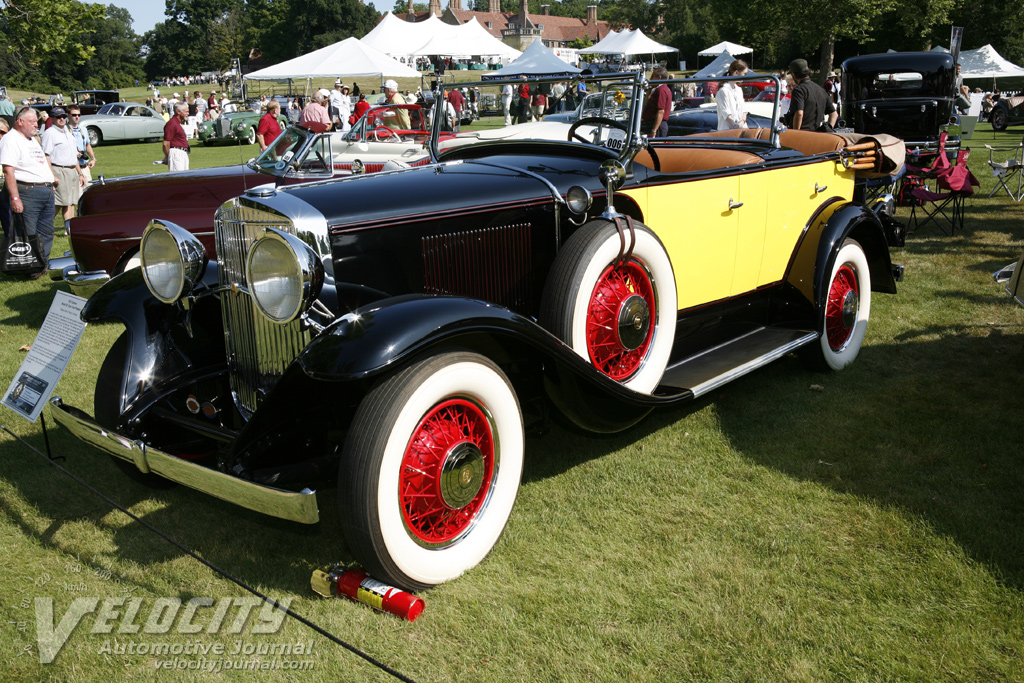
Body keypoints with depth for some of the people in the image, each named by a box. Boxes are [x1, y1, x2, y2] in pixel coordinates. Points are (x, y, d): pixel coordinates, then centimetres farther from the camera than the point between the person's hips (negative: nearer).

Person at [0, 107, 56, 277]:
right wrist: (15, 198, -23)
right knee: (28, 234, -5)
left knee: (46, 233, 12)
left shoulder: (32, 140, 19)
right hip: (26, 193, -9)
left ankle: (43, 265, 21)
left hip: (46, 192, 9)